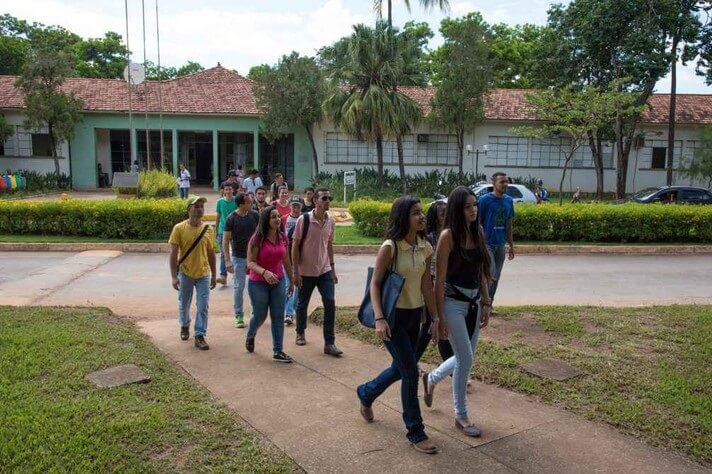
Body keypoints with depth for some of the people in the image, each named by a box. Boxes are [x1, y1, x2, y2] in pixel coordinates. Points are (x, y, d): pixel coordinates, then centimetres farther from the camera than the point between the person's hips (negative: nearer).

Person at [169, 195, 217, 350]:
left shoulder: (208, 229, -2)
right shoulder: (179, 228, -11)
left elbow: (211, 253, 6)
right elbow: (173, 253, -10)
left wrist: (214, 275, 9)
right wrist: (173, 276, -14)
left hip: (203, 274, 1)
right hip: (185, 274, -1)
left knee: (203, 307, -1)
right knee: (184, 304, 17)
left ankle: (199, 336, 10)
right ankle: (185, 326, 44)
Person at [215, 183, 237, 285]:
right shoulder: (220, 202, 1)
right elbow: (217, 217, 9)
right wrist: (216, 231, 10)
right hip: (223, 230, 1)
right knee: (223, 253, -1)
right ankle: (223, 276, -2)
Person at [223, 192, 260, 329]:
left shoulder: (254, 215, -2)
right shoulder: (231, 219, -11)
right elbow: (225, 241, -10)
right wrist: (228, 261, -16)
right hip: (238, 257, -3)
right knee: (238, 287, 3)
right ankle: (239, 316, 13)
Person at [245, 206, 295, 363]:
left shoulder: (282, 237, 0)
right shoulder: (257, 239, -15)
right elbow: (250, 263, -17)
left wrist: (291, 280, 15)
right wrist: (264, 272, -34)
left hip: (279, 282, 4)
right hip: (258, 283, -4)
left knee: (278, 317, 3)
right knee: (260, 316, 10)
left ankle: (278, 352, 11)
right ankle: (250, 336, 43)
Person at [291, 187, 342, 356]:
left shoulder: (330, 221, 1)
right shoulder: (304, 219, -13)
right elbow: (295, 245, -10)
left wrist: (332, 268, 13)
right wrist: (296, 272, -12)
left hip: (325, 270, 3)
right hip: (306, 272, -3)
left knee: (330, 304, -6)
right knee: (302, 304, 13)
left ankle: (329, 343, 0)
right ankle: (300, 333, 38)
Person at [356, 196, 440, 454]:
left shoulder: (425, 247, 1)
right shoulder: (390, 247, -17)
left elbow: (427, 285, 5)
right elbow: (374, 284, -15)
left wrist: (435, 318, 4)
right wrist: (379, 318, -24)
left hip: (415, 315, 7)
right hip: (393, 316, -7)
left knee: (400, 369, 18)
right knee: (411, 372, -5)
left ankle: (366, 393, 46)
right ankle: (416, 432, 11)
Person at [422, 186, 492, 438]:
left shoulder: (478, 232, 4)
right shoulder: (448, 235, -14)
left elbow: (482, 272, 11)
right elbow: (440, 279, -13)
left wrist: (486, 304, 10)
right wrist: (440, 316, -13)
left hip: (474, 302, 7)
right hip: (453, 302, -7)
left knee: (466, 356, 14)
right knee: (466, 358, -3)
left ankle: (432, 378, 42)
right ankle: (461, 416, 16)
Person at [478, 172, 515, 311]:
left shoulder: (509, 201, 8)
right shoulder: (485, 200, -9)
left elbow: (509, 225, 15)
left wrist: (511, 246, 14)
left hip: (501, 245, 6)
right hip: (487, 244, -6)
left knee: (496, 278, 11)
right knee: (491, 276, -12)